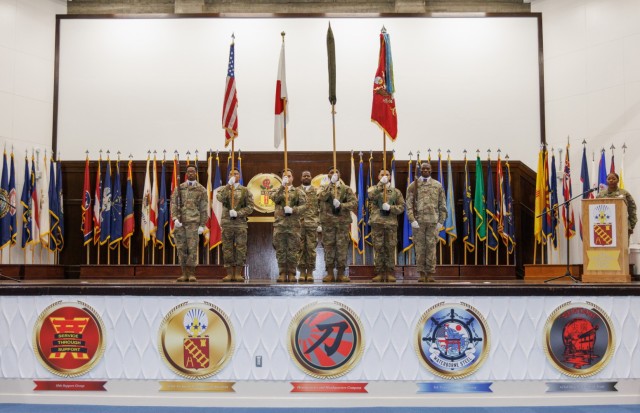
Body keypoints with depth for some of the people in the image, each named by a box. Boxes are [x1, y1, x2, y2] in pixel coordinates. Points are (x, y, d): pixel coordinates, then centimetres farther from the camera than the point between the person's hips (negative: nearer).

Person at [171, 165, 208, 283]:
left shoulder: (202, 189, 5)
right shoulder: (179, 188, 11)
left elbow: (203, 209, 3)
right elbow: (173, 204, 2)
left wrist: (202, 225, -4)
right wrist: (175, 219, -13)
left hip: (193, 221, -3)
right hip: (180, 222, 3)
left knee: (192, 247, -8)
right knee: (181, 248, 2)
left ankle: (192, 274, 0)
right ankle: (184, 274, 8)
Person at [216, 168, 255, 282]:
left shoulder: (245, 191, 9)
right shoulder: (224, 189, 11)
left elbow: (250, 207, 1)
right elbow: (220, 198, -12)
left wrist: (237, 213, -12)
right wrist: (229, 185, -17)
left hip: (240, 223, -1)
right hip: (227, 223, 1)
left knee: (241, 249, -3)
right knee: (227, 249, 1)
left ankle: (238, 274, 2)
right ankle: (229, 274, 6)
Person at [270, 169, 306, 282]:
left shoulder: (298, 191, 11)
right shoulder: (276, 191, 14)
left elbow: (304, 205, -2)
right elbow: (275, 198, -9)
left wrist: (293, 210, -16)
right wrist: (282, 186, -17)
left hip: (294, 225, -1)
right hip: (279, 224, 1)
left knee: (293, 250, 0)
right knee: (280, 250, 2)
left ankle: (291, 273, 6)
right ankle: (282, 273, 9)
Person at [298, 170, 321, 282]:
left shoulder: (316, 192, 10)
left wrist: (320, 224, -1)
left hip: (312, 224, 0)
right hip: (299, 224, 0)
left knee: (311, 248, -1)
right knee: (300, 248, 1)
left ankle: (310, 272, 5)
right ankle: (302, 272, 6)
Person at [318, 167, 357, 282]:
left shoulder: (346, 189, 9)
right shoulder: (324, 188, 10)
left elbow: (354, 202, -3)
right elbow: (322, 197, -13)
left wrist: (341, 205, -16)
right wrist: (331, 184, -16)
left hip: (343, 222, 0)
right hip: (327, 222, 0)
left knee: (342, 247, -1)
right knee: (328, 247, 0)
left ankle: (341, 274, 5)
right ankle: (330, 273, 7)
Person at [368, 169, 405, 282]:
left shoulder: (396, 191, 13)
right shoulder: (373, 188, 11)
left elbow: (401, 207, 6)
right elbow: (371, 196, -14)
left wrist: (390, 208, -11)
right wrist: (381, 183, -21)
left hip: (391, 223, 1)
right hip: (377, 223, -1)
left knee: (390, 248, -1)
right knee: (378, 248, 0)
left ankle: (390, 273, 5)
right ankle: (379, 273, 5)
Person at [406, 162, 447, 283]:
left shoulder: (438, 185, 7)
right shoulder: (413, 186, 4)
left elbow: (442, 205, 7)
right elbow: (409, 205, -2)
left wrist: (441, 222, -1)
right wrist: (412, 220, -12)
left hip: (433, 221, 0)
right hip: (418, 221, 0)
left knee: (431, 247, -1)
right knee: (420, 247, 1)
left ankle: (430, 274, 5)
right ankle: (421, 274, 8)